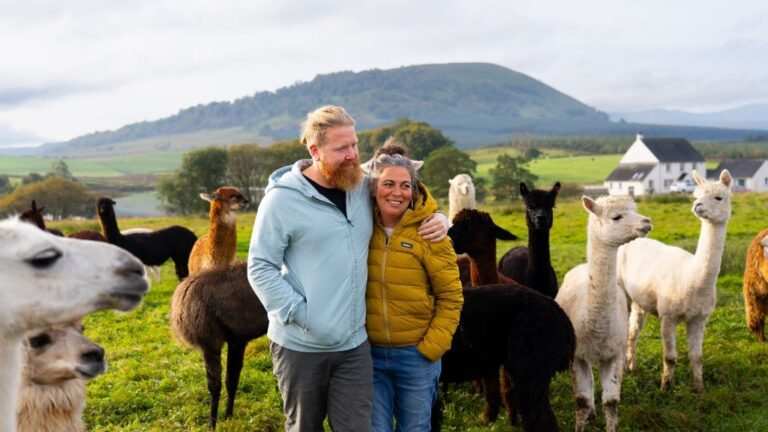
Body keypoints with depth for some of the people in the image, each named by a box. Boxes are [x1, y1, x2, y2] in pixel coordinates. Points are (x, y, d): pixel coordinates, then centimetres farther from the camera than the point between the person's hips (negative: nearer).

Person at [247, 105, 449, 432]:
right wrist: (298, 315, -18)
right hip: (300, 346, -3)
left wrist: (438, 219, 1)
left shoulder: (364, 189, 5)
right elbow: (260, 268, -10)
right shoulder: (283, 197, -10)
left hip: (354, 344, 4)